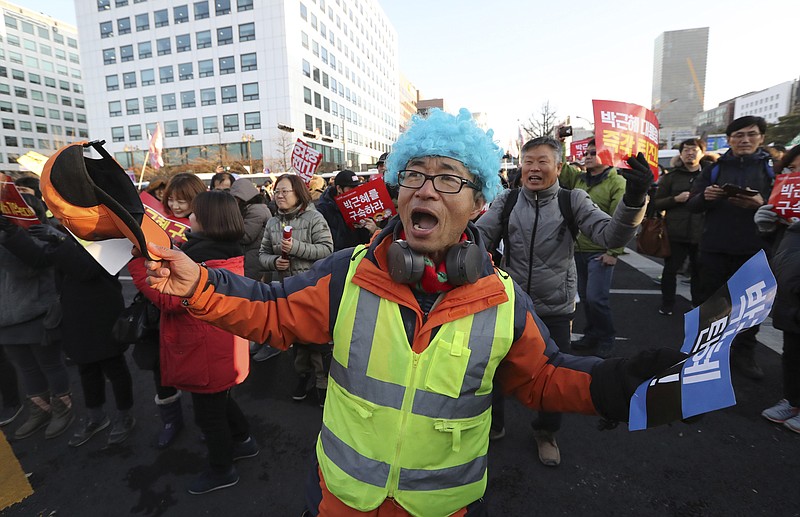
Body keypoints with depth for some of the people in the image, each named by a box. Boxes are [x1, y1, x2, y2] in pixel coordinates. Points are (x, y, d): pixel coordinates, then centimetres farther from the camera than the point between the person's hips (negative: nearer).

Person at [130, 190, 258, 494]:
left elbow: (170, 299, -26)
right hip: (221, 347, 10)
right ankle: (243, 441, 47)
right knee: (220, 400, 29)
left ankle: (221, 471, 31)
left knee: (208, 412, 11)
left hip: (206, 352, -10)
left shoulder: (204, 254, -26)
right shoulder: (226, 250, 5)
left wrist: (137, 264, -22)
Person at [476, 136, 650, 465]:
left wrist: (633, 201, -32)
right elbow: (478, 237, -7)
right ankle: (492, 425, 43)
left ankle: (546, 432, 45)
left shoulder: (572, 200, -5)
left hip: (555, 308, 0)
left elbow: (611, 236, -15)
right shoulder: (506, 201, -2)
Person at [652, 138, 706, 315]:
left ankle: (698, 305, 26)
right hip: (676, 233, -1)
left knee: (698, 271, 10)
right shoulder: (671, 177, 6)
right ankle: (667, 304, 20)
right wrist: (676, 199, -14)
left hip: (701, 234, 1)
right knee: (670, 269, 6)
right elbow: (656, 204, 2)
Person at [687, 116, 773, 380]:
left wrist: (761, 204, -21)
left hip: (754, 250, 0)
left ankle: (744, 353, 23)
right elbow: (692, 206, 4)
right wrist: (704, 196, -18)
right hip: (714, 248, 1)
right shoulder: (714, 168, 7)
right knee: (710, 300, 9)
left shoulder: (773, 168, 5)